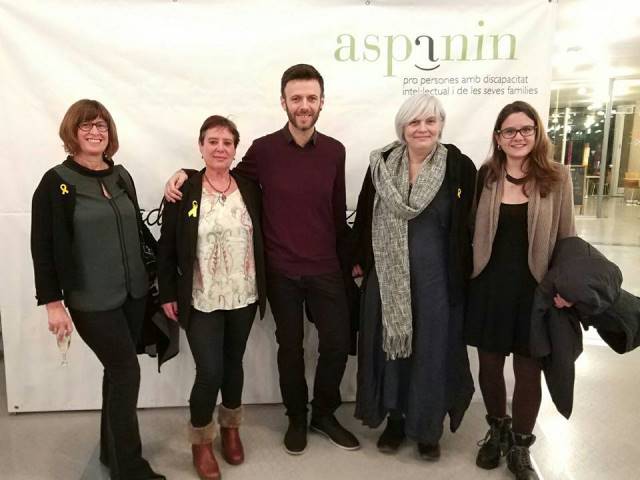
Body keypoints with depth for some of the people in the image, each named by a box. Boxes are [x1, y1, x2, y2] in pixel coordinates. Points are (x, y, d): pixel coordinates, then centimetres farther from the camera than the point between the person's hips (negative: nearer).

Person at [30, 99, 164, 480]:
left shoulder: (121, 176, 7)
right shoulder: (56, 182, -8)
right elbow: (43, 247, -9)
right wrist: (52, 302, -13)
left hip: (133, 292, 5)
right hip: (91, 300, -5)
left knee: (118, 370, 15)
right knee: (127, 371, -4)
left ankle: (112, 449, 34)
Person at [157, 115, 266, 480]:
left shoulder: (250, 189, 0)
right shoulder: (183, 192, -7)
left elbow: (261, 241, 6)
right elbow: (167, 248, -2)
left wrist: (264, 288, 6)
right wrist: (168, 294, -3)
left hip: (243, 297, 3)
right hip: (201, 300, -3)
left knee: (233, 364, 16)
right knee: (210, 372, -3)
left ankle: (230, 428, 39)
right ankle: (201, 440, 24)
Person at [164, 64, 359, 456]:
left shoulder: (335, 151, 2)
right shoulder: (264, 149, -6)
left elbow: (338, 212, 7)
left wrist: (350, 259, 11)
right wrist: (186, 173, -9)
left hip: (326, 268, 2)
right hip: (281, 271, -2)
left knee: (338, 342, 6)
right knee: (290, 347, 11)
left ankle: (324, 413, 32)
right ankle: (297, 418, 34)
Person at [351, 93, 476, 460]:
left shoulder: (460, 167, -6)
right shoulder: (382, 164, 0)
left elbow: (468, 225, -3)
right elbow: (365, 217, 6)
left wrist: (464, 274, -4)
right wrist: (359, 260, 7)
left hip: (437, 275, -1)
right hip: (387, 273, 2)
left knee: (432, 349, 9)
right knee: (389, 344, 12)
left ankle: (428, 428, 29)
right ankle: (394, 419, 32)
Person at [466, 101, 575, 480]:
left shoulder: (557, 178, -2)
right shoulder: (485, 176, 1)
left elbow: (567, 238, 2)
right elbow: (470, 232, 3)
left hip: (535, 290, -1)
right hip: (489, 286, 1)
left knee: (529, 370, 9)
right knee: (490, 364, 13)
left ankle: (520, 448, 31)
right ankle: (498, 430, 39)